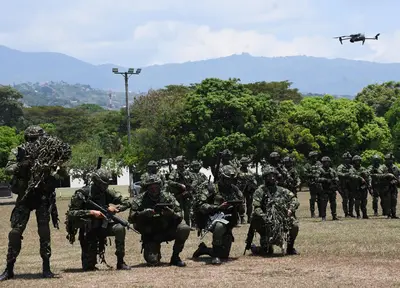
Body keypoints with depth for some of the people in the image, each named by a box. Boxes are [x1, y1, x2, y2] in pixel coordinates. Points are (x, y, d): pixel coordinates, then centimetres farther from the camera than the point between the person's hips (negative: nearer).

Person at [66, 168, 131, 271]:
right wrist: (91, 212, -31)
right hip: (88, 231, -3)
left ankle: (120, 262, -16)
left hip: (102, 226, 3)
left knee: (120, 228, -28)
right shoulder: (82, 194, -18)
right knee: (88, 266, -8)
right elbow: (70, 213, -24)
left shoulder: (107, 193, -7)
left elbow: (126, 202, -3)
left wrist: (114, 208, -22)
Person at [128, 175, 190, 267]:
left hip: (167, 230, 2)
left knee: (184, 229, -27)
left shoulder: (168, 197, -5)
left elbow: (179, 217, -9)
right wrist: (143, 213, -33)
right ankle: (156, 252, 19)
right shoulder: (139, 200, -8)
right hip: (150, 235, -1)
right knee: (152, 261, -22)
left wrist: (171, 213, -30)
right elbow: (131, 218, -17)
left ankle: (175, 257, -5)